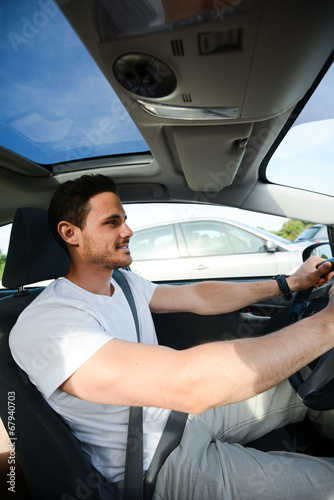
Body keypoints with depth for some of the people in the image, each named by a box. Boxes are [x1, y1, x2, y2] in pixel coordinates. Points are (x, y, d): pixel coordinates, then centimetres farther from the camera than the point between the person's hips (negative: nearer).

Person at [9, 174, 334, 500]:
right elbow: (184, 383, -41)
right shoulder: (42, 325, -29)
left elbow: (197, 297, 2)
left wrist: (289, 283, 1)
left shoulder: (125, 283, 0)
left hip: (188, 411, 8)